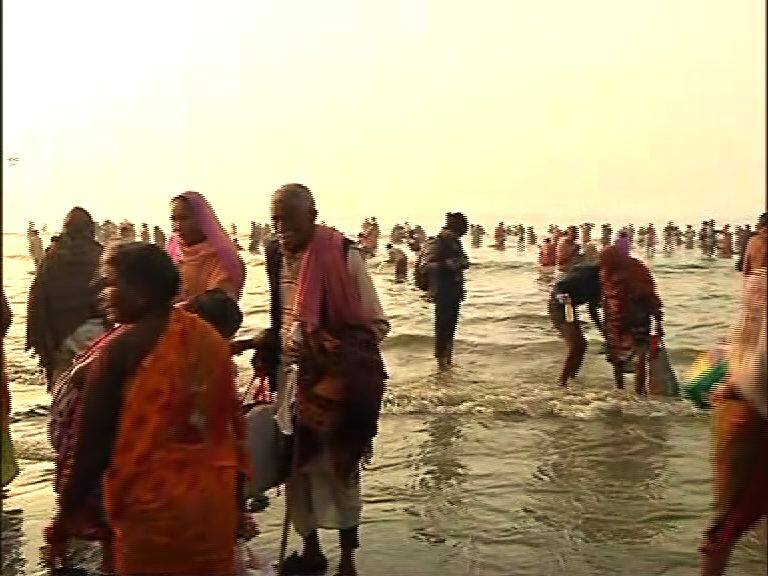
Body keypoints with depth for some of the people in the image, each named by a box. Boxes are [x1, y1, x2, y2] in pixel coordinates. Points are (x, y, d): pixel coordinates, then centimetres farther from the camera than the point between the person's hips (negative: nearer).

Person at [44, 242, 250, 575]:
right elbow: (231, 423, 6)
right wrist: (236, 494, 16)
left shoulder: (122, 347, -14)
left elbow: (93, 439, -12)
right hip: (214, 497, 5)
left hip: (152, 505, -5)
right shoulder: (209, 338, 1)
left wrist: (67, 513, -2)